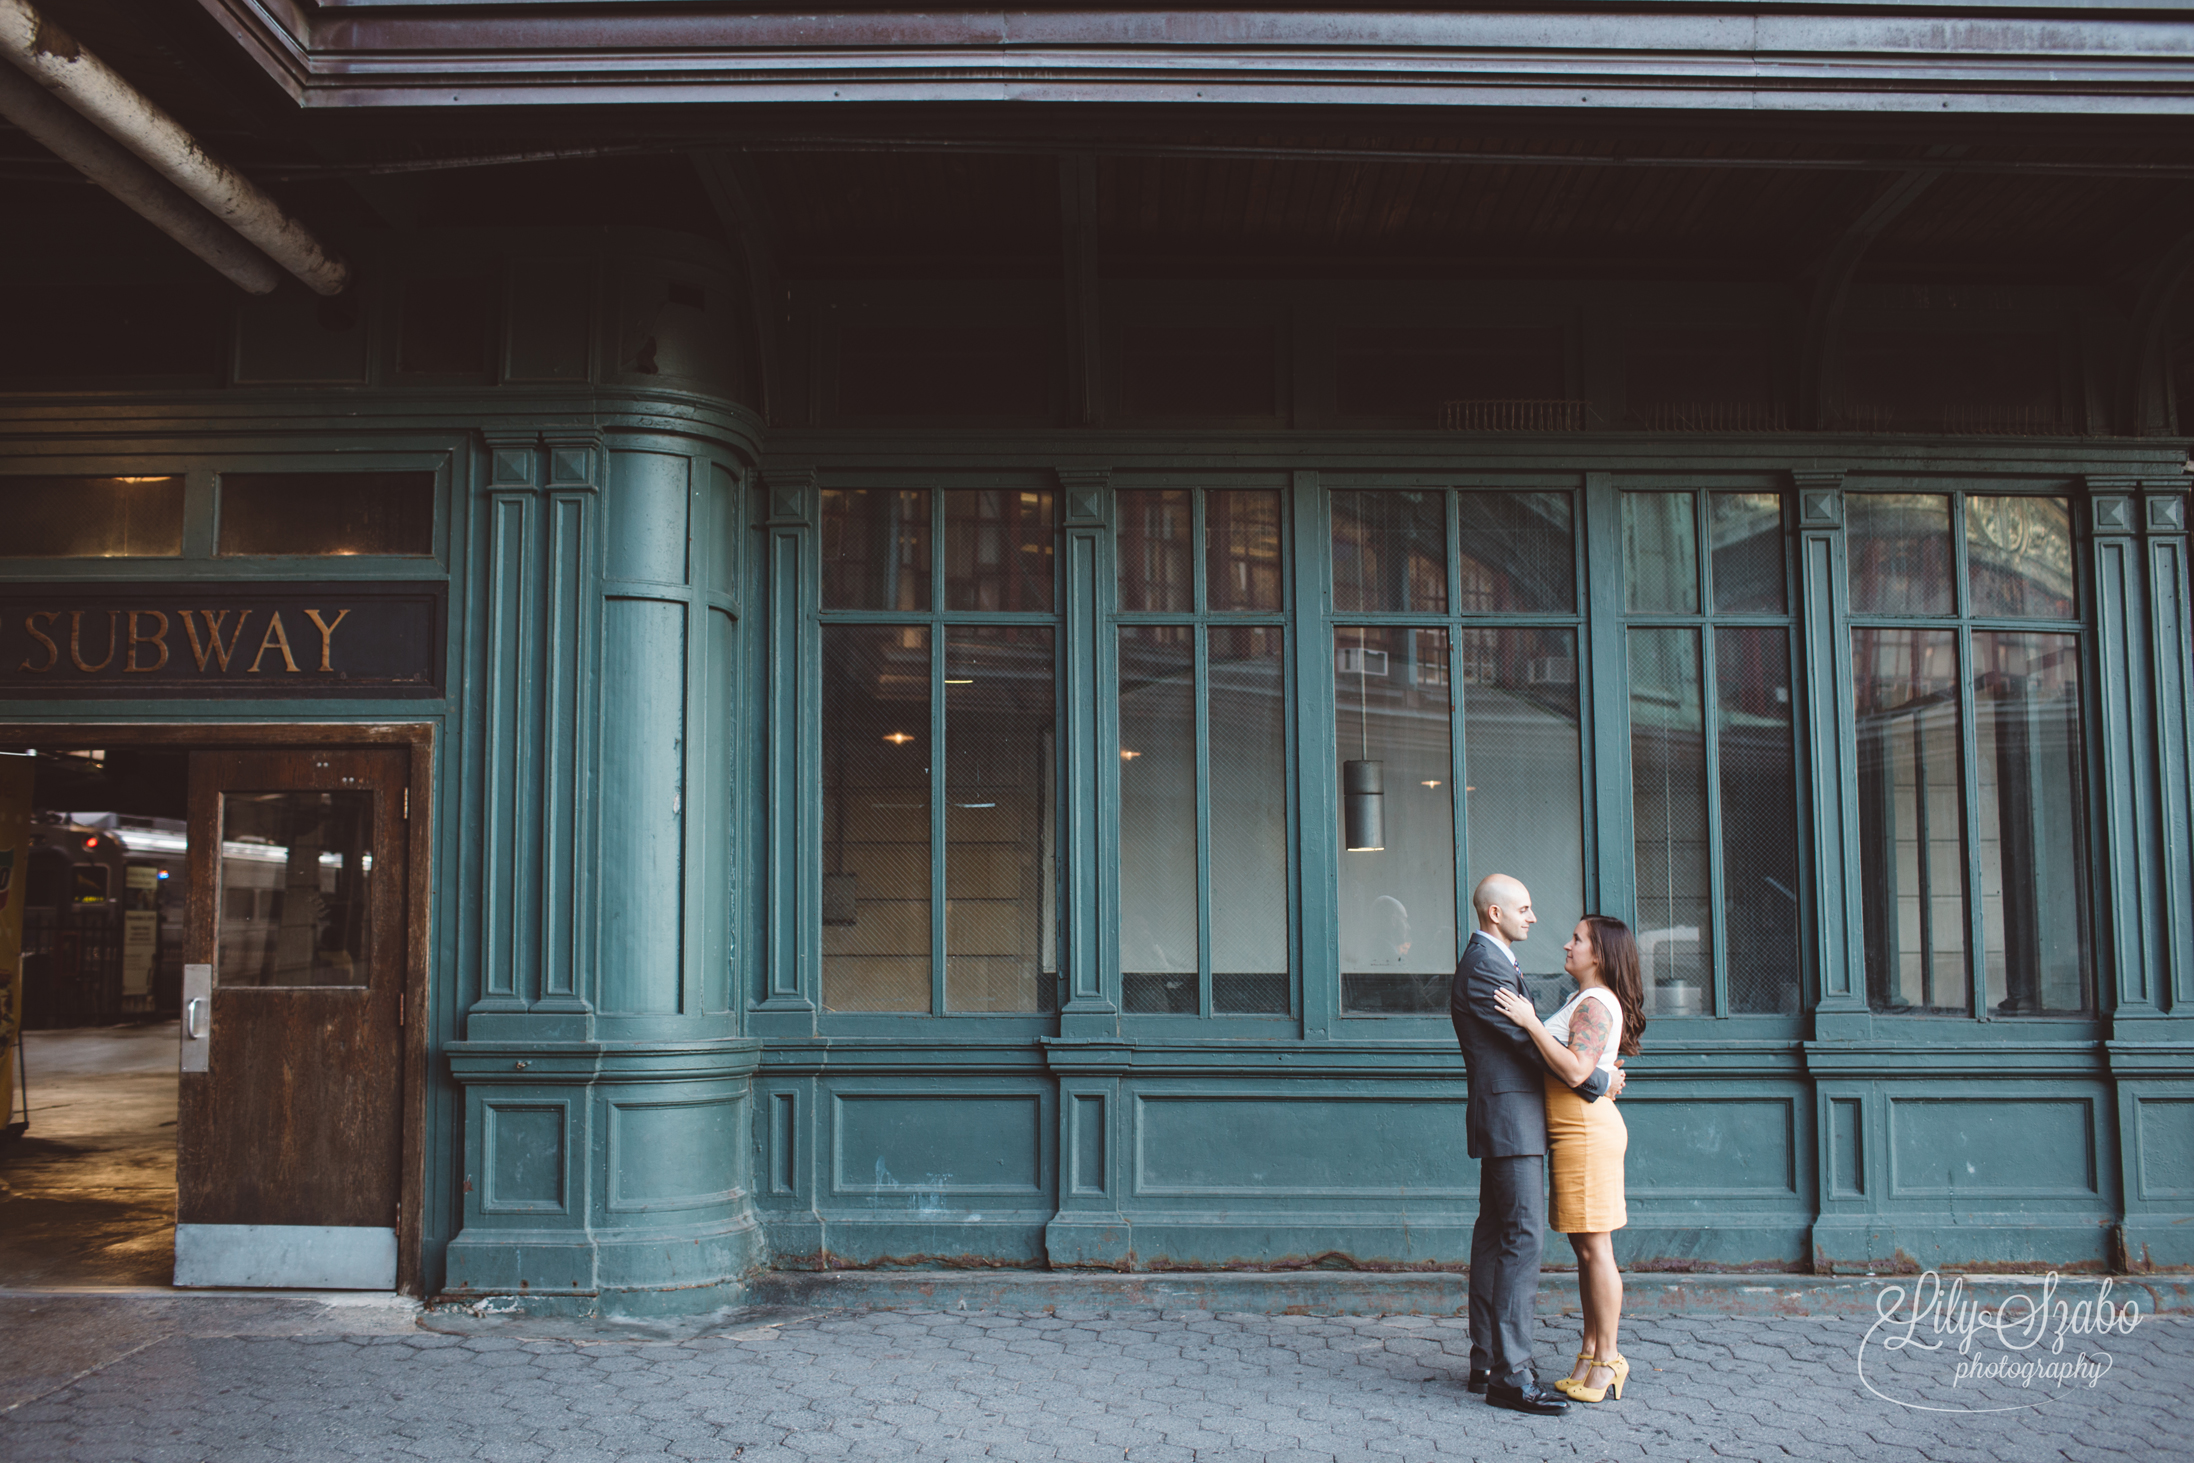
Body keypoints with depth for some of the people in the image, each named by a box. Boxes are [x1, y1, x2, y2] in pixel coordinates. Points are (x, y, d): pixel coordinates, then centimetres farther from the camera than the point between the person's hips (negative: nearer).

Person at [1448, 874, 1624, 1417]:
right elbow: (1534, 1043, -16)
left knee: (1494, 1234, 12)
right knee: (1523, 1235, -12)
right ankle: (1510, 1374, -11)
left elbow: (1525, 1039, 20)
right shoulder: (1484, 968, -16)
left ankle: (1485, 1362, 17)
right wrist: (1600, 1082, -8)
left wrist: (1589, 1067, 12)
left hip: (1502, 1121, 11)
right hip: (1511, 1118, -11)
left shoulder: (1493, 962, 18)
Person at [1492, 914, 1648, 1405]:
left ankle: (1607, 1360, 1)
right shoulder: (1586, 1002, 19)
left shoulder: (1596, 1004, -14)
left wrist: (1531, 1023, -24)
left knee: (1594, 1248, -5)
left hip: (1587, 1132, -10)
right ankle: (1592, 1354, 18)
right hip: (1576, 1132, 10)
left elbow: (1575, 1071, -26)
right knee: (1586, 1249, 12)